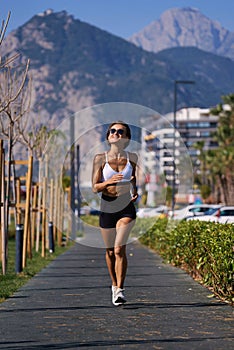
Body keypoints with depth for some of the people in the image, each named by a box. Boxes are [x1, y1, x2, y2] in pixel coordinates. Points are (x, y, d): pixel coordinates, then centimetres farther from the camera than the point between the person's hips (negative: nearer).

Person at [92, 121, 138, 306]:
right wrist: (108, 182, -25)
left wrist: (135, 191, 2)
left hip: (126, 208, -1)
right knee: (110, 251, 11)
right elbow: (95, 187, -6)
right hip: (107, 209, 1)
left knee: (119, 249, -16)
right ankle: (114, 285, 32)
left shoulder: (132, 157, 3)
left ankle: (120, 289, -10)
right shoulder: (100, 158, -3)